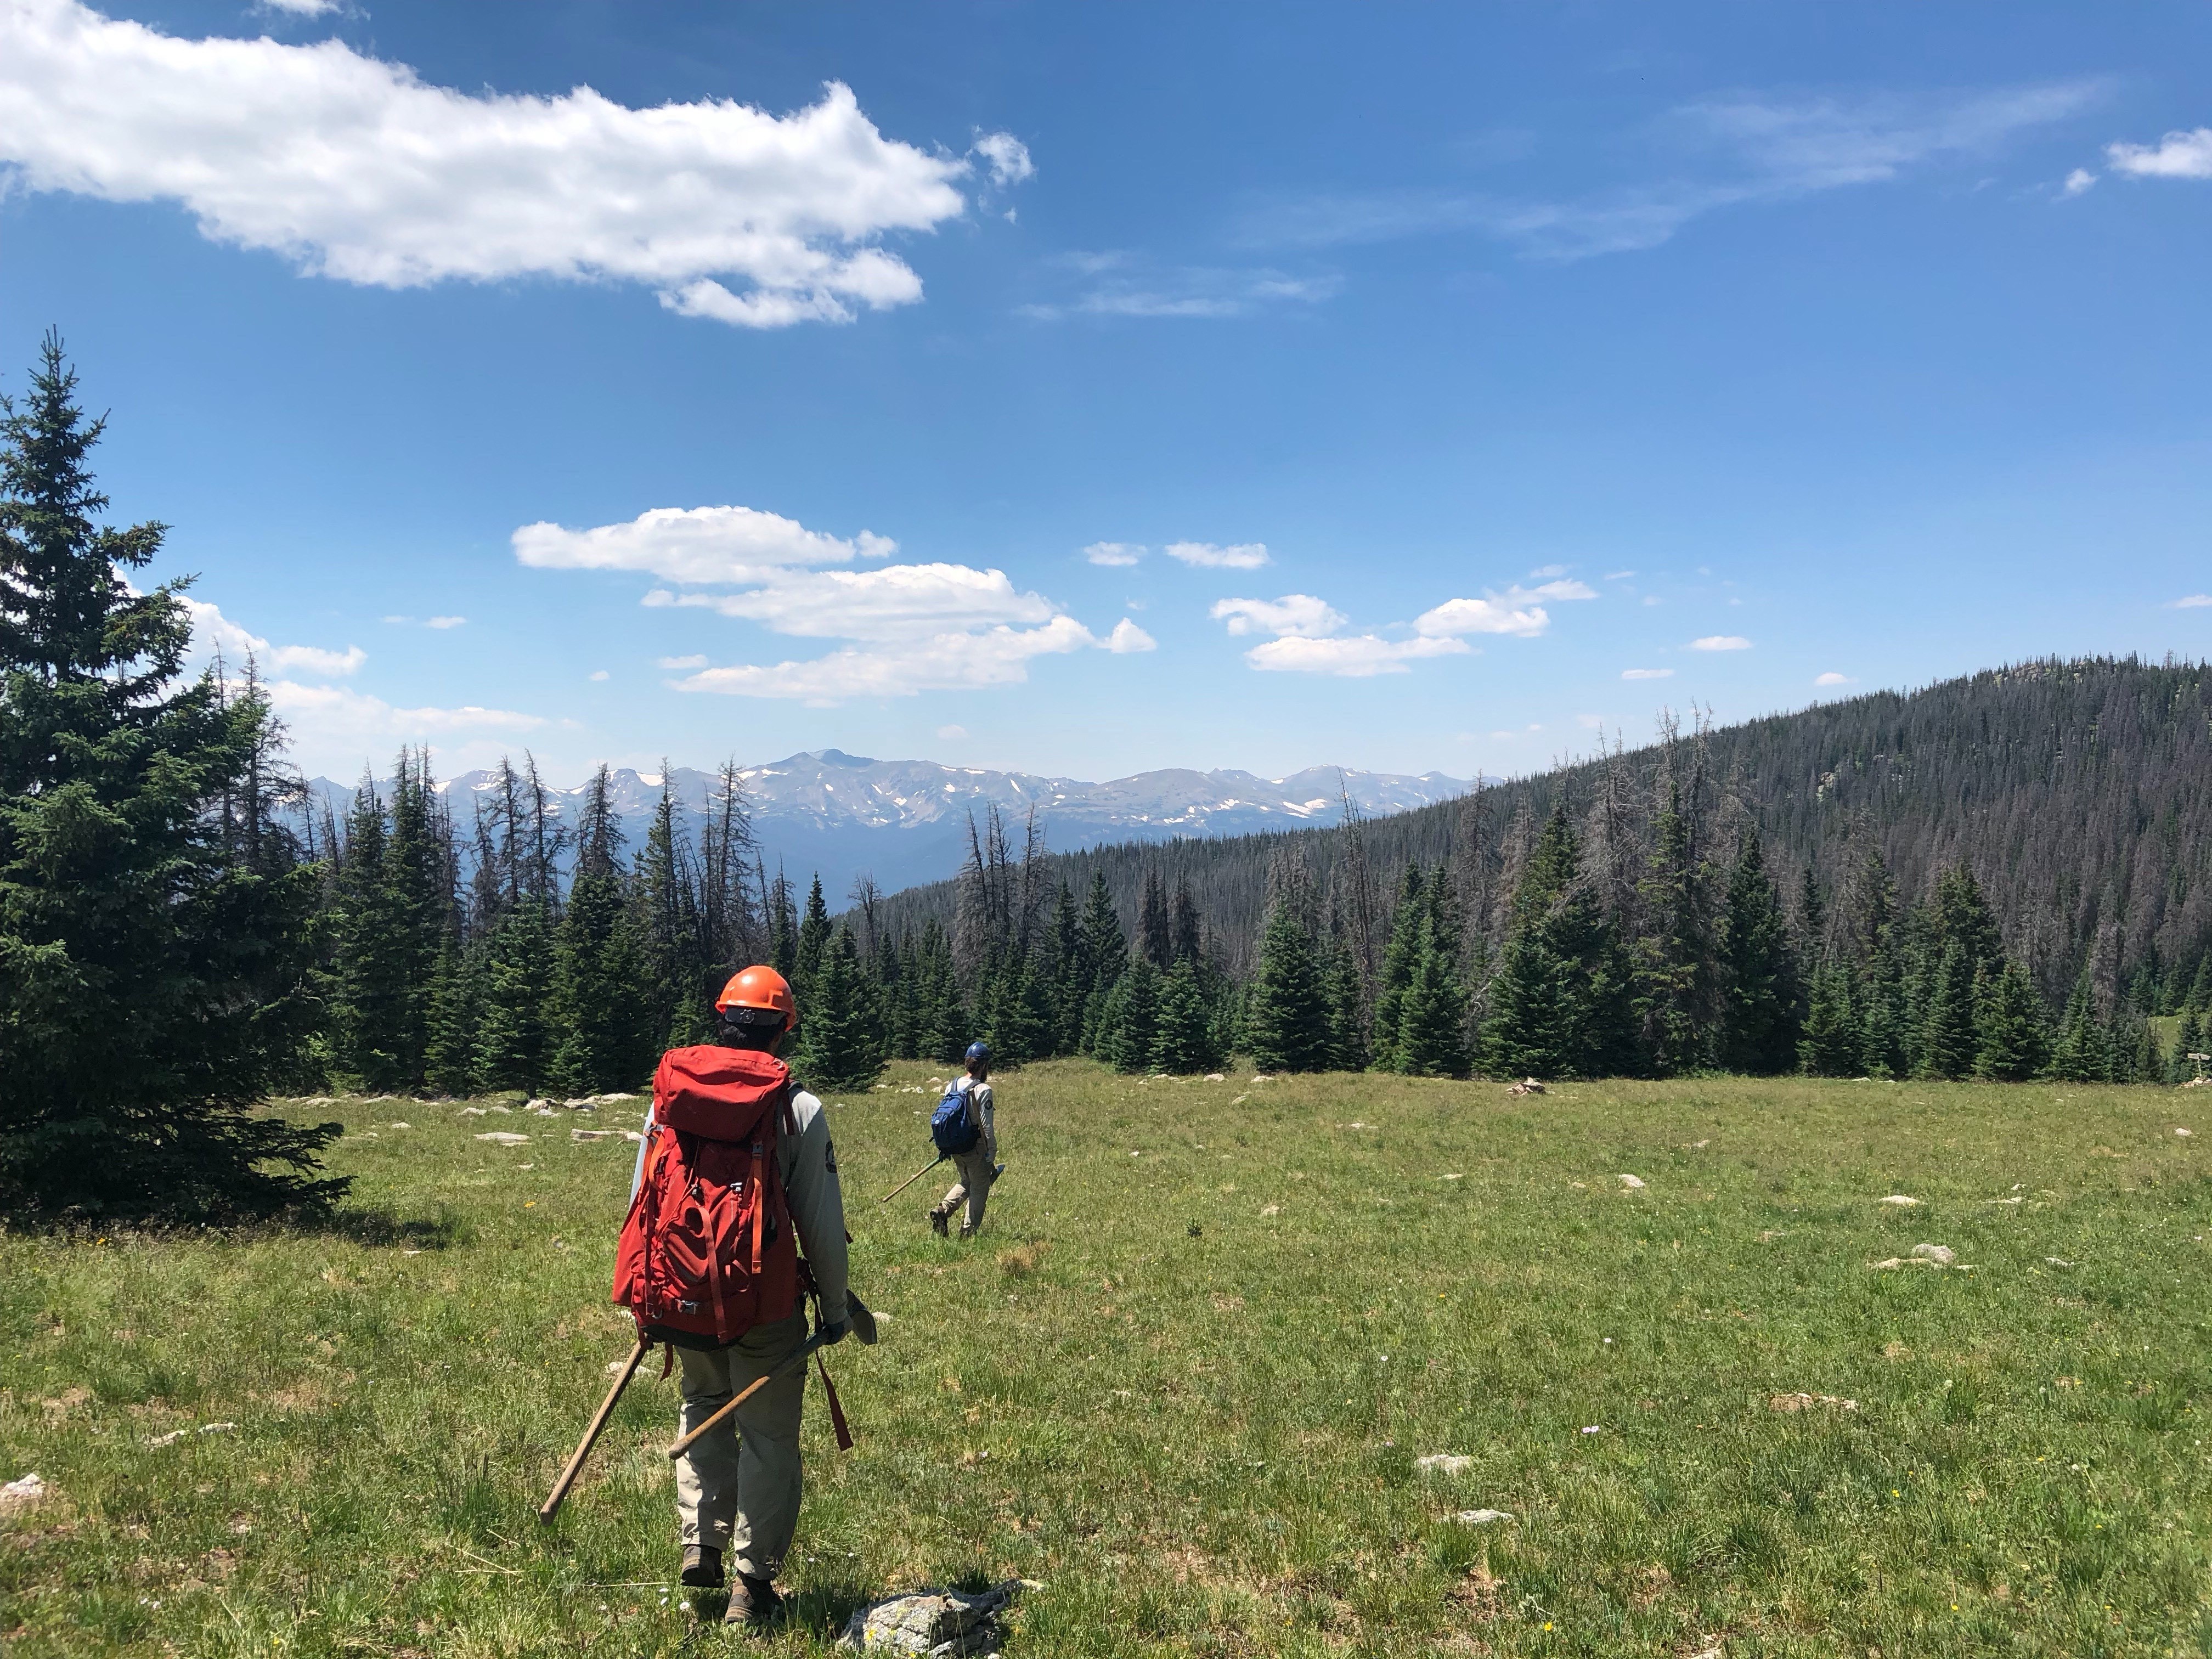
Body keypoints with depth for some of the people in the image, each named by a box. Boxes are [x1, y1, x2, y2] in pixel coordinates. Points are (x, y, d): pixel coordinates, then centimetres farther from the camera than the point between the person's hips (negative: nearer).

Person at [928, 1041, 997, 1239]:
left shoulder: (953, 1085, 4)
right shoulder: (983, 1090, -16)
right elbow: (986, 1126, -17)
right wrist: (991, 1156, -10)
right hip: (976, 1148, -6)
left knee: (966, 1182, 25)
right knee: (979, 1189, 8)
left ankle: (942, 1210, 5)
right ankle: (967, 1233, 9)